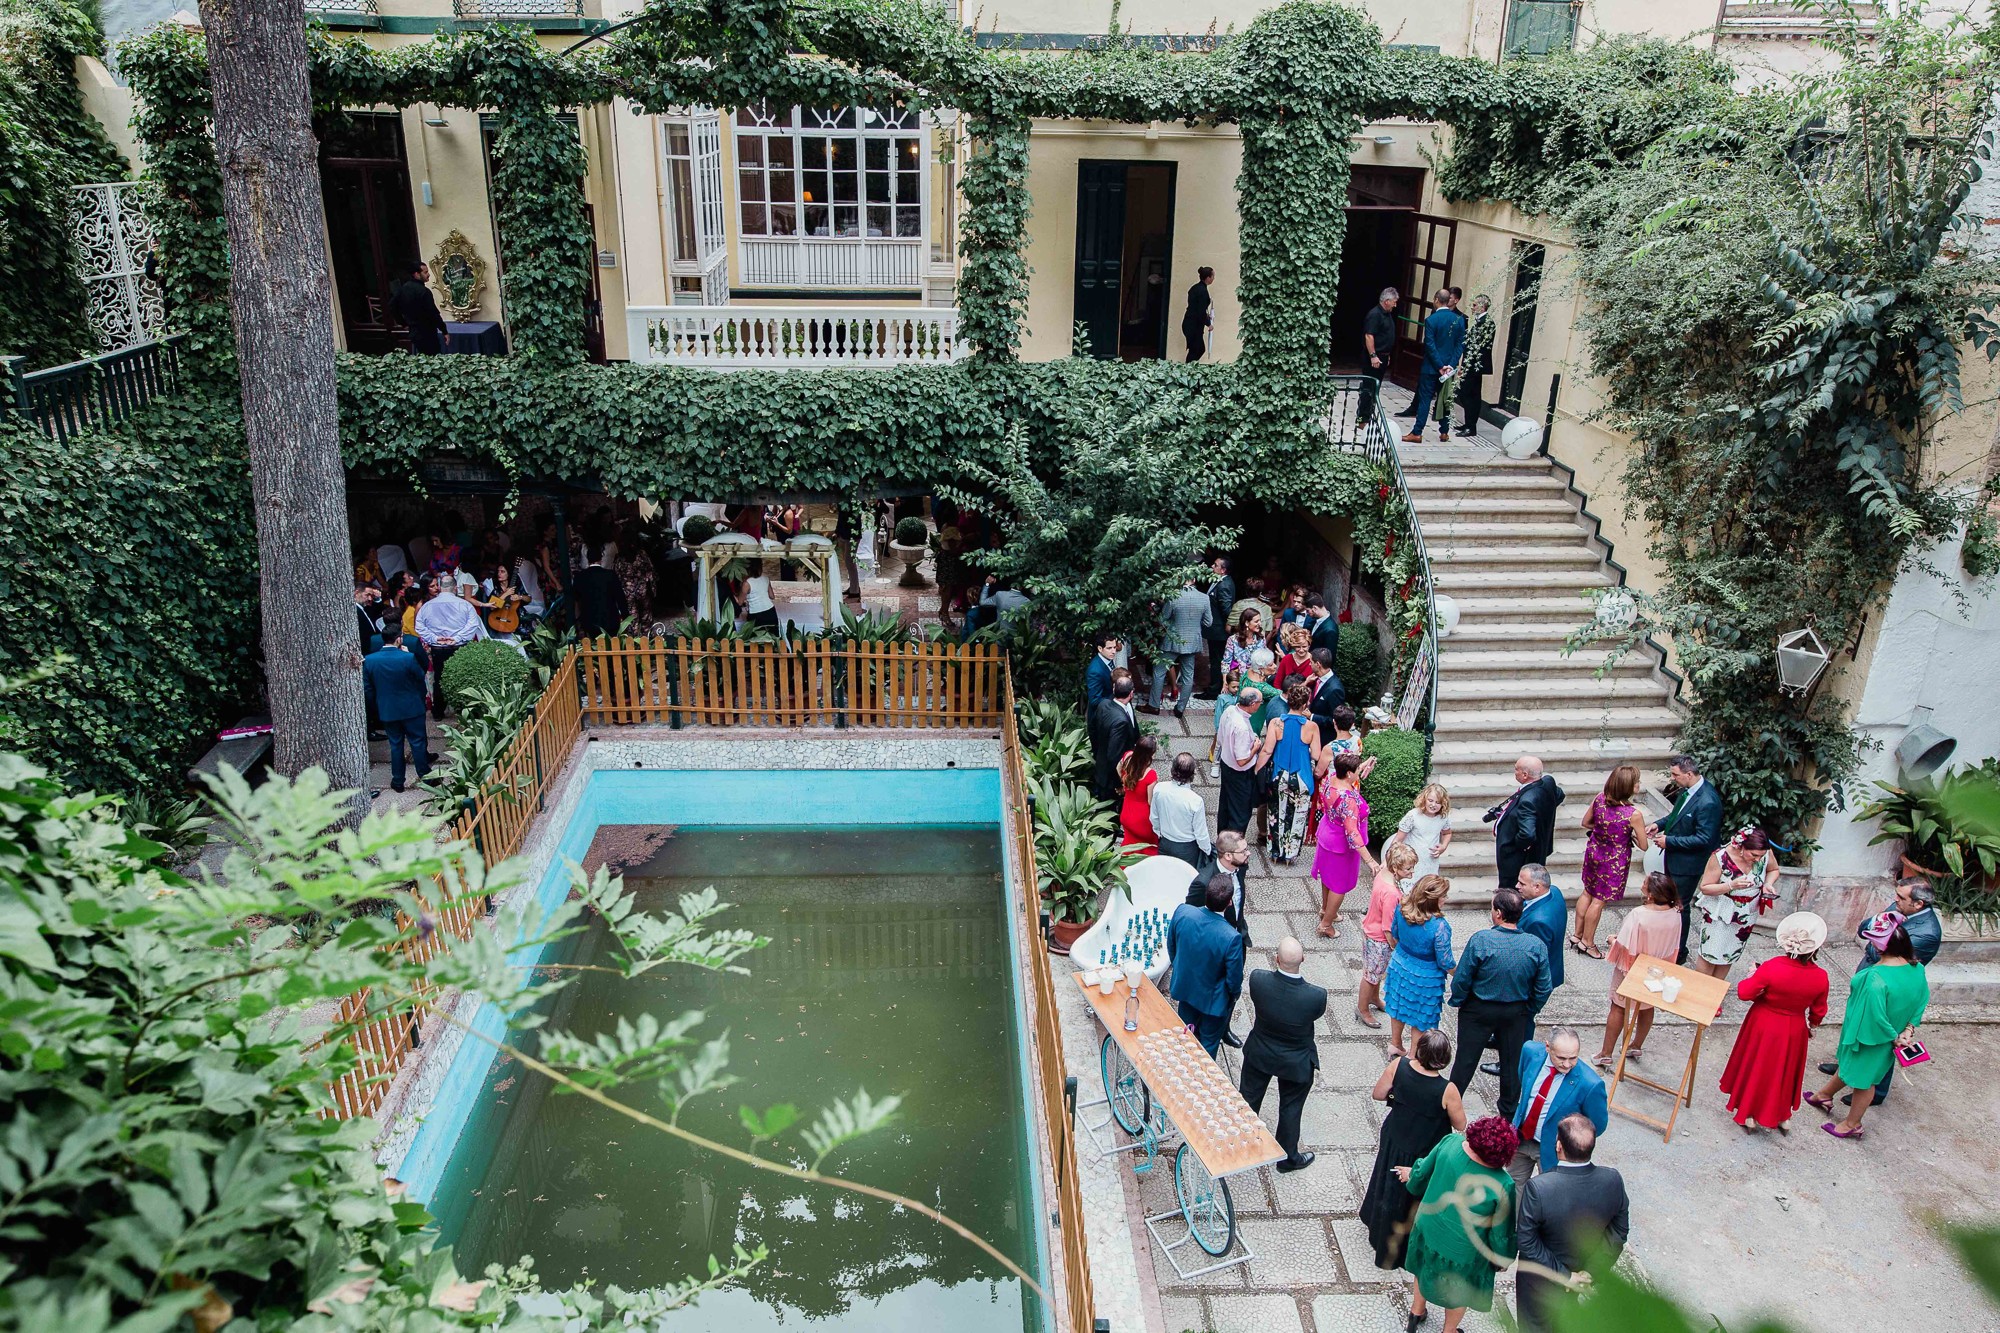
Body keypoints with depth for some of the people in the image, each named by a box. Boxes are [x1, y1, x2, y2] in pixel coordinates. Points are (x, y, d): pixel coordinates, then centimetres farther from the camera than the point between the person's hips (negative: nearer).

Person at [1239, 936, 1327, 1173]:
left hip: (1259, 1054, 2)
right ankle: (1288, 1158, 43)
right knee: (1291, 1109, 22)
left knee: (1249, 1099, 25)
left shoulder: (1258, 979, -31)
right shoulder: (1316, 996, -34)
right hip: (1296, 1063, -2)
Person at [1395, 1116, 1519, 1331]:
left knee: (1427, 1267, 35)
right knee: (1458, 1293, 28)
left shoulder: (1450, 1142, -26)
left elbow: (1424, 1171, -5)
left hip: (1429, 1227, 4)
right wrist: (1503, 1258, 3)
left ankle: (1417, 1310, 57)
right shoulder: (1502, 1185, -35)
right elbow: (1501, 1231, -18)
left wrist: (1412, 1175, 18)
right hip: (1462, 1249, -4)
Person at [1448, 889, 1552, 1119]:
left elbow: (1461, 979, -18)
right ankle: (1508, 1110, 37)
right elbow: (1543, 988, -6)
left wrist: (1457, 1001, 1)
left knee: (1466, 1058, 11)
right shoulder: (1536, 946, -16)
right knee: (1512, 1061, 20)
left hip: (1479, 1010, -3)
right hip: (1517, 1014, 3)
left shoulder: (1480, 940, -26)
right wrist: (1531, 1010, 11)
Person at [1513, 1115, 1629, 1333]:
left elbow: (1525, 1241, -27)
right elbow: (1619, 1231, -10)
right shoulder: (1613, 1180, -24)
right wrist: (1591, 1270, -5)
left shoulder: (1538, 1188, -38)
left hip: (1540, 1279, -4)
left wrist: (1562, 1274, -16)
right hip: (1580, 1271, 4)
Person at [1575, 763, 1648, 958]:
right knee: (1599, 900, 10)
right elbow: (1643, 845, -16)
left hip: (1594, 852, 5)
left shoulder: (1599, 799, -14)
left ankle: (1577, 935, 33)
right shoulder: (1634, 814, -27)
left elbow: (1586, 823, 1)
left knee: (1588, 893, 22)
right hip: (1615, 860, -5)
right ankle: (1587, 941, 25)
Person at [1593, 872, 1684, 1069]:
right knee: (1647, 1008, 24)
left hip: (1632, 971, -5)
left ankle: (1606, 1054, 19)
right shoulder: (1675, 915, -17)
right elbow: (1673, 947, -2)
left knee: (1619, 1008, 11)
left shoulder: (1638, 915, -34)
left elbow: (1625, 948, -25)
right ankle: (1637, 1045, 43)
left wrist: (1613, 940, -5)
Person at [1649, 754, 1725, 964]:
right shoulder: (1687, 790, -2)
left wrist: (1669, 841, -22)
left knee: (1680, 906, 6)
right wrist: (1660, 824, -1)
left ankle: (1679, 953, 22)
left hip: (1688, 863, -9)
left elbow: (1703, 839, -26)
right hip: (1675, 857, 9)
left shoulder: (1707, 802, -29)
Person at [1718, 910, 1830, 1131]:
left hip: (1764, 1028, -2)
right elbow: (1818, 1011, -2)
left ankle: (1748, 1115, 33)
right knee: (1784, 1072, 24)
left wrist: (1752, 977, -1)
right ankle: (1782, 1117, 41)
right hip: (1794, 1032, 2)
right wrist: (1811, 1026, 18)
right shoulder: (1820, 976, -19)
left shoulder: (1771, 967, -30)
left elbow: (1744, 993, -20)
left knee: (1756, 1068, 18)